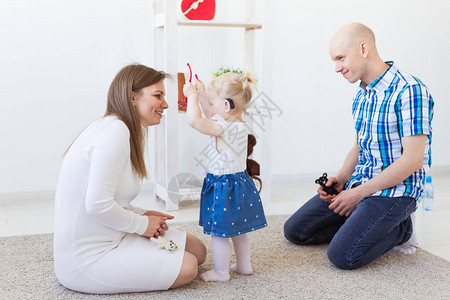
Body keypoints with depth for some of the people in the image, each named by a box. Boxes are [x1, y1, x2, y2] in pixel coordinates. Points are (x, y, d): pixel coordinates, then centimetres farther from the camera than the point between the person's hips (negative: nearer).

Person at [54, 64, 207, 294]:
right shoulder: (115, 131, -21)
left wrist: (143, 215, 2)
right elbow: (98, 206, -26)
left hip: (108, 239, 10)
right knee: (187, 267, -14)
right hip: (87, 260, -10)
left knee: (197, 251, 7)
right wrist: (142, 224, -11)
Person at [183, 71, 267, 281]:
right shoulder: (239, 125, 5)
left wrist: (192, 96, -18)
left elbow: (194, 120, -33)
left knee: (219, 232, 4)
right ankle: (244, 265, 34)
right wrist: (202, 94, 17)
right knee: (238, 229, 22)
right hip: (239, 181, 10)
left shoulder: (223, 127, -24)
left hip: (223, 187, -9)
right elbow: (210, 115, 21)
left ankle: (221, 272, 16)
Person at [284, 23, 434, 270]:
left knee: (343, 255, -24)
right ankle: (366, 227, 11)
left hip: (394, 191, -8)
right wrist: (340, 179, 1)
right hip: (357, 185, 8)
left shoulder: (409, 91, -18)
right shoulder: (361, 96, 11)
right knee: (294, 230, 2)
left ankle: (399, 230, 3)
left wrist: (359, 193, -18)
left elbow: (413, 160, -21)